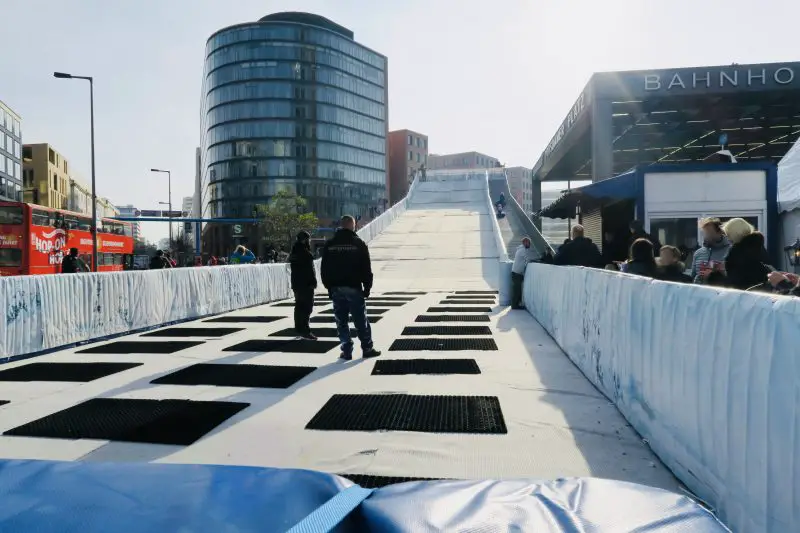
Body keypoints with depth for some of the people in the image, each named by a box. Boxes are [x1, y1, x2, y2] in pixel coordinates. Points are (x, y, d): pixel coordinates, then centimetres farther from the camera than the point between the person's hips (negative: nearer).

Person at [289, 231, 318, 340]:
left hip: (296, 284, 10)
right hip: (306, 284, -10)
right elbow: (310, 270, -17)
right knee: (307, 307, -10)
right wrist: (313, 282, -12)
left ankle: (299, 329, 21)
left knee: (299, 307, 15)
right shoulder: (305, 252, -14)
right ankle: (305, 331, -15)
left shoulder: (293, 252, 15)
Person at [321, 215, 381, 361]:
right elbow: (366, 269, -5)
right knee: (361, 320, 5)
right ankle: (367, 349, 10)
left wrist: (329, 287, 13)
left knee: (341, 321, 7)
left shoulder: (329, 245, 5)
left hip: (336, 288, 3)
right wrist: (367, 287, 3)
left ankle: (346, 351, 8)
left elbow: (324, 270, 7)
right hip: (354, 288, -2)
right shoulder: (359, 244, -4)